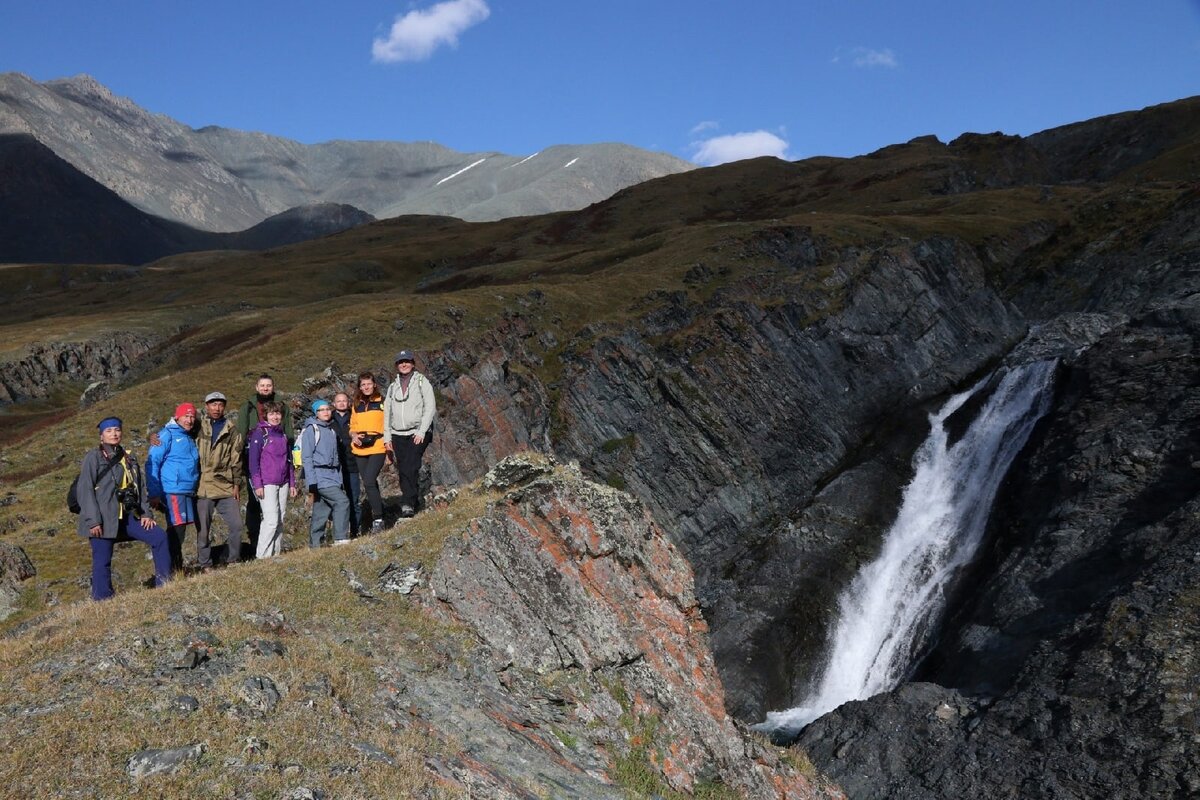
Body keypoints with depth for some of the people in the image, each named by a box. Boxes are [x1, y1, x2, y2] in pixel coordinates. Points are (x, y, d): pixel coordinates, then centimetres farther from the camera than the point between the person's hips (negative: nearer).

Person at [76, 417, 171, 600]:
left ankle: (164, 585, 2)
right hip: (103, 520, -5)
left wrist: (146, 514, 7)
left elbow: (140, 488, 18)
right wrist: (92, 521, -15)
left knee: (159, 537, -5)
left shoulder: (129, 459, 16)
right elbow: (85, 490, -8)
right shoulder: (93, 457, -2)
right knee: (102, 562, -3)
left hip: (128, 516, 5)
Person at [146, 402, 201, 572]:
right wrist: (154, 494, -15)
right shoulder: (167, 435, -4)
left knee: (180, 529, 11)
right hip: (173, 492, -7)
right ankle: (172, 569, -5)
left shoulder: (190, 438, 19)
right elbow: (152, 464, -9)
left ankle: (178, 568, 18)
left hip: (189, 492, 7)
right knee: (176, 528, -10)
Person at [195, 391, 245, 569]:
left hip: (226, 487, 2)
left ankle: (232, 560, 18)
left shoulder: (231, 432, 10)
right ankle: (205, 565, 16)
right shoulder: (198, 426, 4)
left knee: (236, 525, 1)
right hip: (202, 486, -2)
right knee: (203, 529, 4)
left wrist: (237, 484, 6)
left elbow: (236, 460, 10)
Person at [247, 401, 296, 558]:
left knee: (280, 521, 6)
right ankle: (262, 556, -7)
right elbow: (253, 460, -8)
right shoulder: (260, 433, -3)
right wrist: (257, 484, -13)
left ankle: (276, 553, 11)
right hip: (267, 484, -6)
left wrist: (292, 483, 15)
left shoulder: (283, 435, 16)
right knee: (271, 520, -12)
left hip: (283, 483, 6)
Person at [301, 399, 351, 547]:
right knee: (342, 501, -20)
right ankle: (341, 539, -18)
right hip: (320, 476, -7)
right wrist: (311, 482, -15)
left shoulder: (331, 430, 18)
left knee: (321, 513, 7)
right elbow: (306, 457, -8)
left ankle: (314, 545, 12)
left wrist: (339, 479, 17)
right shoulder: (311, 429, -3)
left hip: (333, 475, 7)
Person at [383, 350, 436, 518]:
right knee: (402, 472, -1)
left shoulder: (422, 382, 4)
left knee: (410, 469, -19)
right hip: (398, 435, 5)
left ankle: (407, 504, -21)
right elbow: (387, 413, 18)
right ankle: (410, 504, 5)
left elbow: (430, 407, -3)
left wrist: (421, 432, -12)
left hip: (417, 434, -5)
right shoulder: (393, 387, 17)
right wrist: (387, 437, 10)